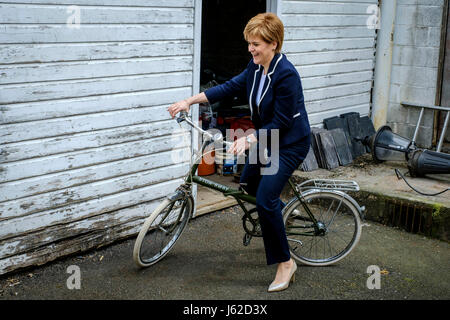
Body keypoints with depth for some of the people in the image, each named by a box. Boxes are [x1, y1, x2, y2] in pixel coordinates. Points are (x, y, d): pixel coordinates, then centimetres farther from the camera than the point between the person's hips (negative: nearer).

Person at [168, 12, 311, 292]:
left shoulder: (286, 75, -28)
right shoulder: (256, 68, -2)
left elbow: (280, 123, -26)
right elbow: (230, 87, 3)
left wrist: (248, 140, -32)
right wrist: (190, 101, -4)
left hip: (290, 143, -9)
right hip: (267, 138, 9)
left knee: (265, 198, -16)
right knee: (248, 183, 23)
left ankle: (285, 263, -1)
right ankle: (281, 210, 51)